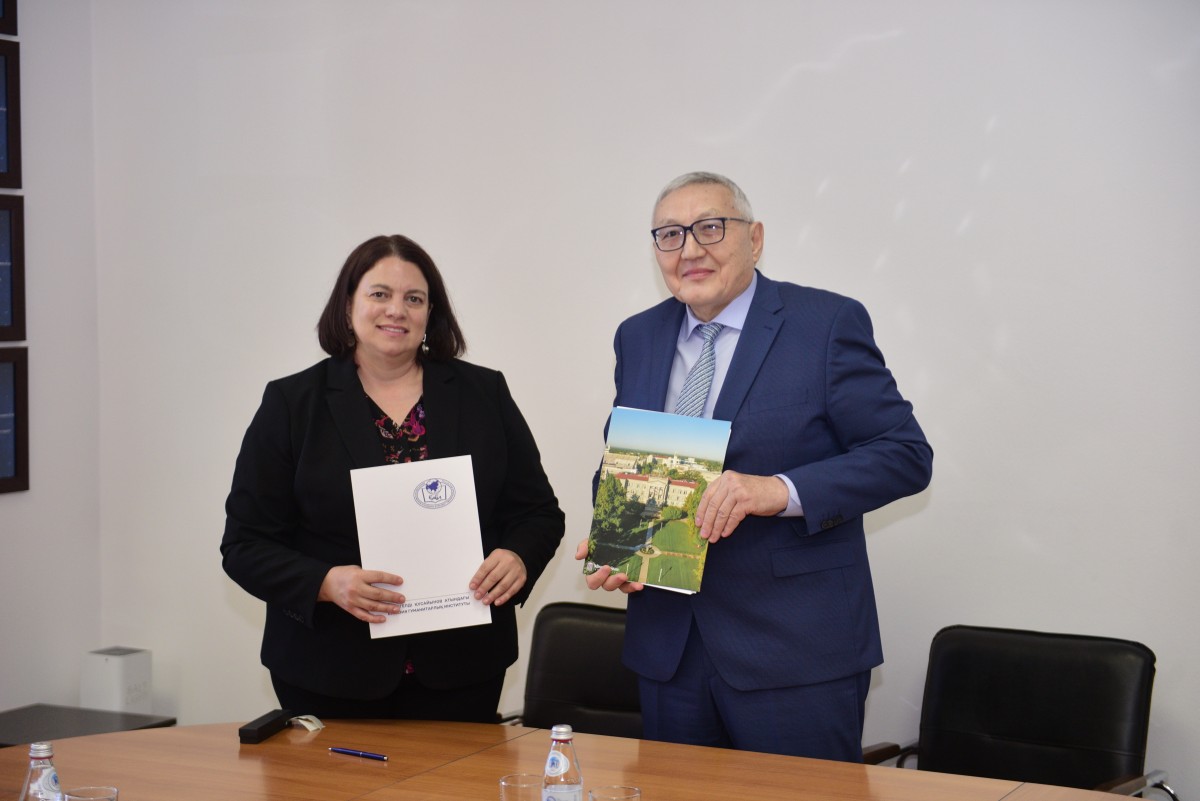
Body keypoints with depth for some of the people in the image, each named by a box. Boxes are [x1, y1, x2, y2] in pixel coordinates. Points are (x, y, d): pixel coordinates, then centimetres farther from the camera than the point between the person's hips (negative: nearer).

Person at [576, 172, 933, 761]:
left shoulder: (828, 324, -6)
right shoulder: (637, 338, 12)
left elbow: (906, 454, -10)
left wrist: (780, 491, -23)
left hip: (797, 650, -5)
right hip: (667, 644, 5)